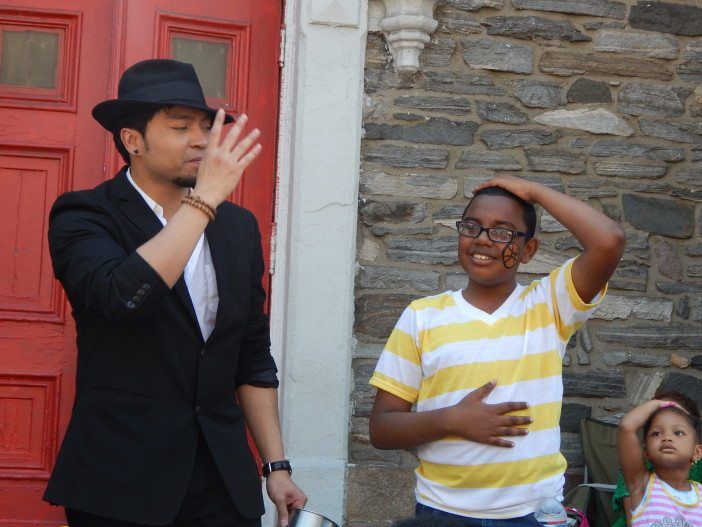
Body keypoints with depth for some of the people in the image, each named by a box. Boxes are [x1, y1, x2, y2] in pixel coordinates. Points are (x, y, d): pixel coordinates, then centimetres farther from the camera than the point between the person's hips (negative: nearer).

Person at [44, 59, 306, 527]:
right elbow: (122, 295, -28)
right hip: (120, 486, -4)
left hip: (225, 480, 5)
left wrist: (277, 465, 9)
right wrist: (204, 198, -23)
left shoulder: (239, 226, 9)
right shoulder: (85, 216, -7)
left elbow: (253, 359, 13)